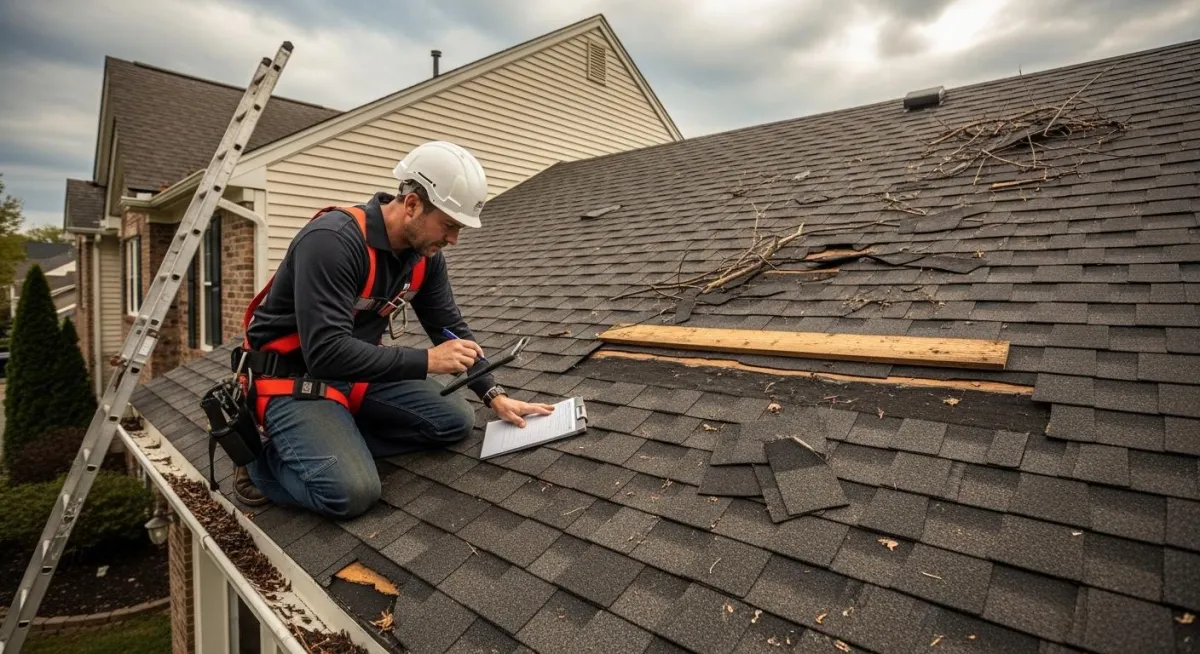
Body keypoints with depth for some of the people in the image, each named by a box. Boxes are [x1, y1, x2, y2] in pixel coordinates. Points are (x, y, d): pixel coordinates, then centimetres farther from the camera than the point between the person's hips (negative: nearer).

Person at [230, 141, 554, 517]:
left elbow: (450, 326, 4)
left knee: (455, 420, -1)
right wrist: (426, 361, -33)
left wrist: (493, 396, -1)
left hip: (359, 372, 8)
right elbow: (326, 352, -34)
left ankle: (331, 443, 2)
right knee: (352, 492, -25)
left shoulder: (425, 254, -4)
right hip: (293, 378, -7)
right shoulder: (332, 241, -28)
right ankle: (266, 459, 5)